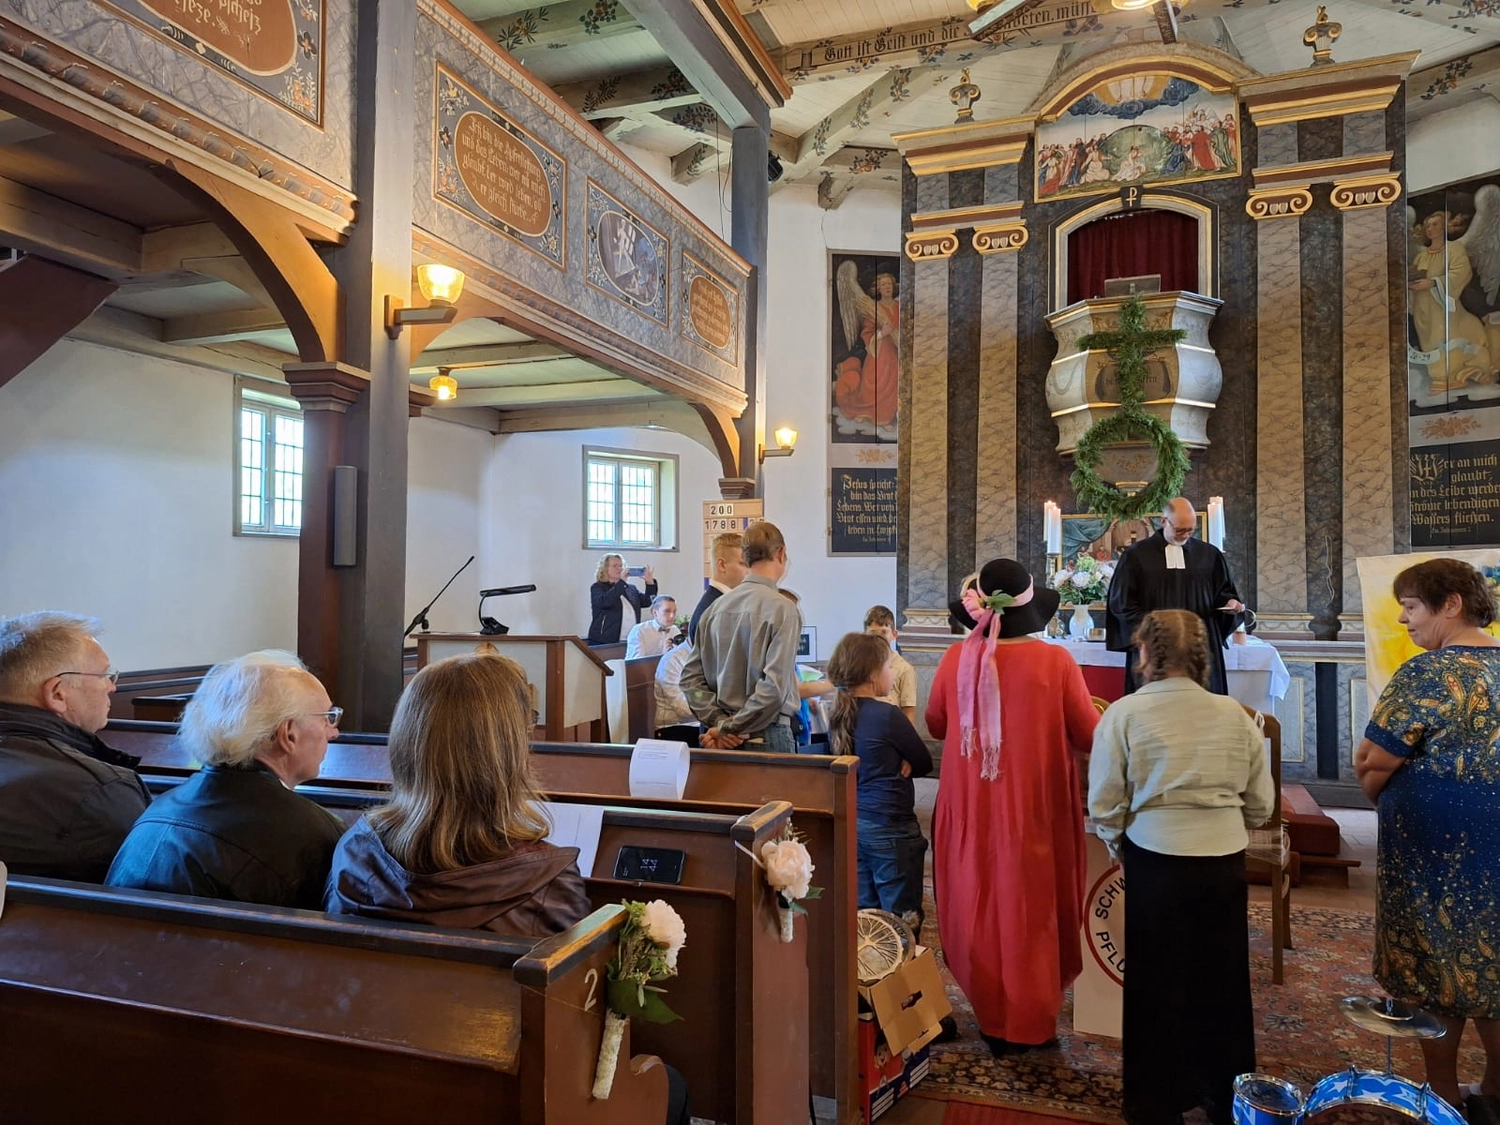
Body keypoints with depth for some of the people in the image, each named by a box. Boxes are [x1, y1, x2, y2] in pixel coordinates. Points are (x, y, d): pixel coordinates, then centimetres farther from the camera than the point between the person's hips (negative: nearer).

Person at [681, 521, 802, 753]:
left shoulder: (716, 607, 4)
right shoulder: (783, 609, -12)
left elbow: (691, 678, 4)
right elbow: (776, 686, -20)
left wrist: (719, 722, -1)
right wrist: (731, 727, -13)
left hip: (724, 740, 6)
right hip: (767, 736, -6)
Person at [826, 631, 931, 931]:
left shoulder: (838, 715, 4)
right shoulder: (887, 715, -16)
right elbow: (925, 764, -6)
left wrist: (896, 763, 0)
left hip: (851, 824, 7)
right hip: (889, 828, -7)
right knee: (903, 923, 3)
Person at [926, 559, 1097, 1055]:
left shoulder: (956, 659, -9)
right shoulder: (1056, 661, -15)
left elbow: (936, 725, 6)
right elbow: (1089, 736, -7)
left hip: (970, 813, 2)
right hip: (1036, 813, -2)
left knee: (979, 912, 17)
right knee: (1032, 913, 14)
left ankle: (991, 1017, 31)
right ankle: (1029, 1023, 27)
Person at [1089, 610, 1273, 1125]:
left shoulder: (1125, 713, -10)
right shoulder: (1235, 715, 0)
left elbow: (1104, 806, -8)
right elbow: (1261, 804, 6)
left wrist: (1119, 845, 12)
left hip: (1157, 864, -3)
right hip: (1226, 863, 3)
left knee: (1158, 985, 13)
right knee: (1222, 983, 19)